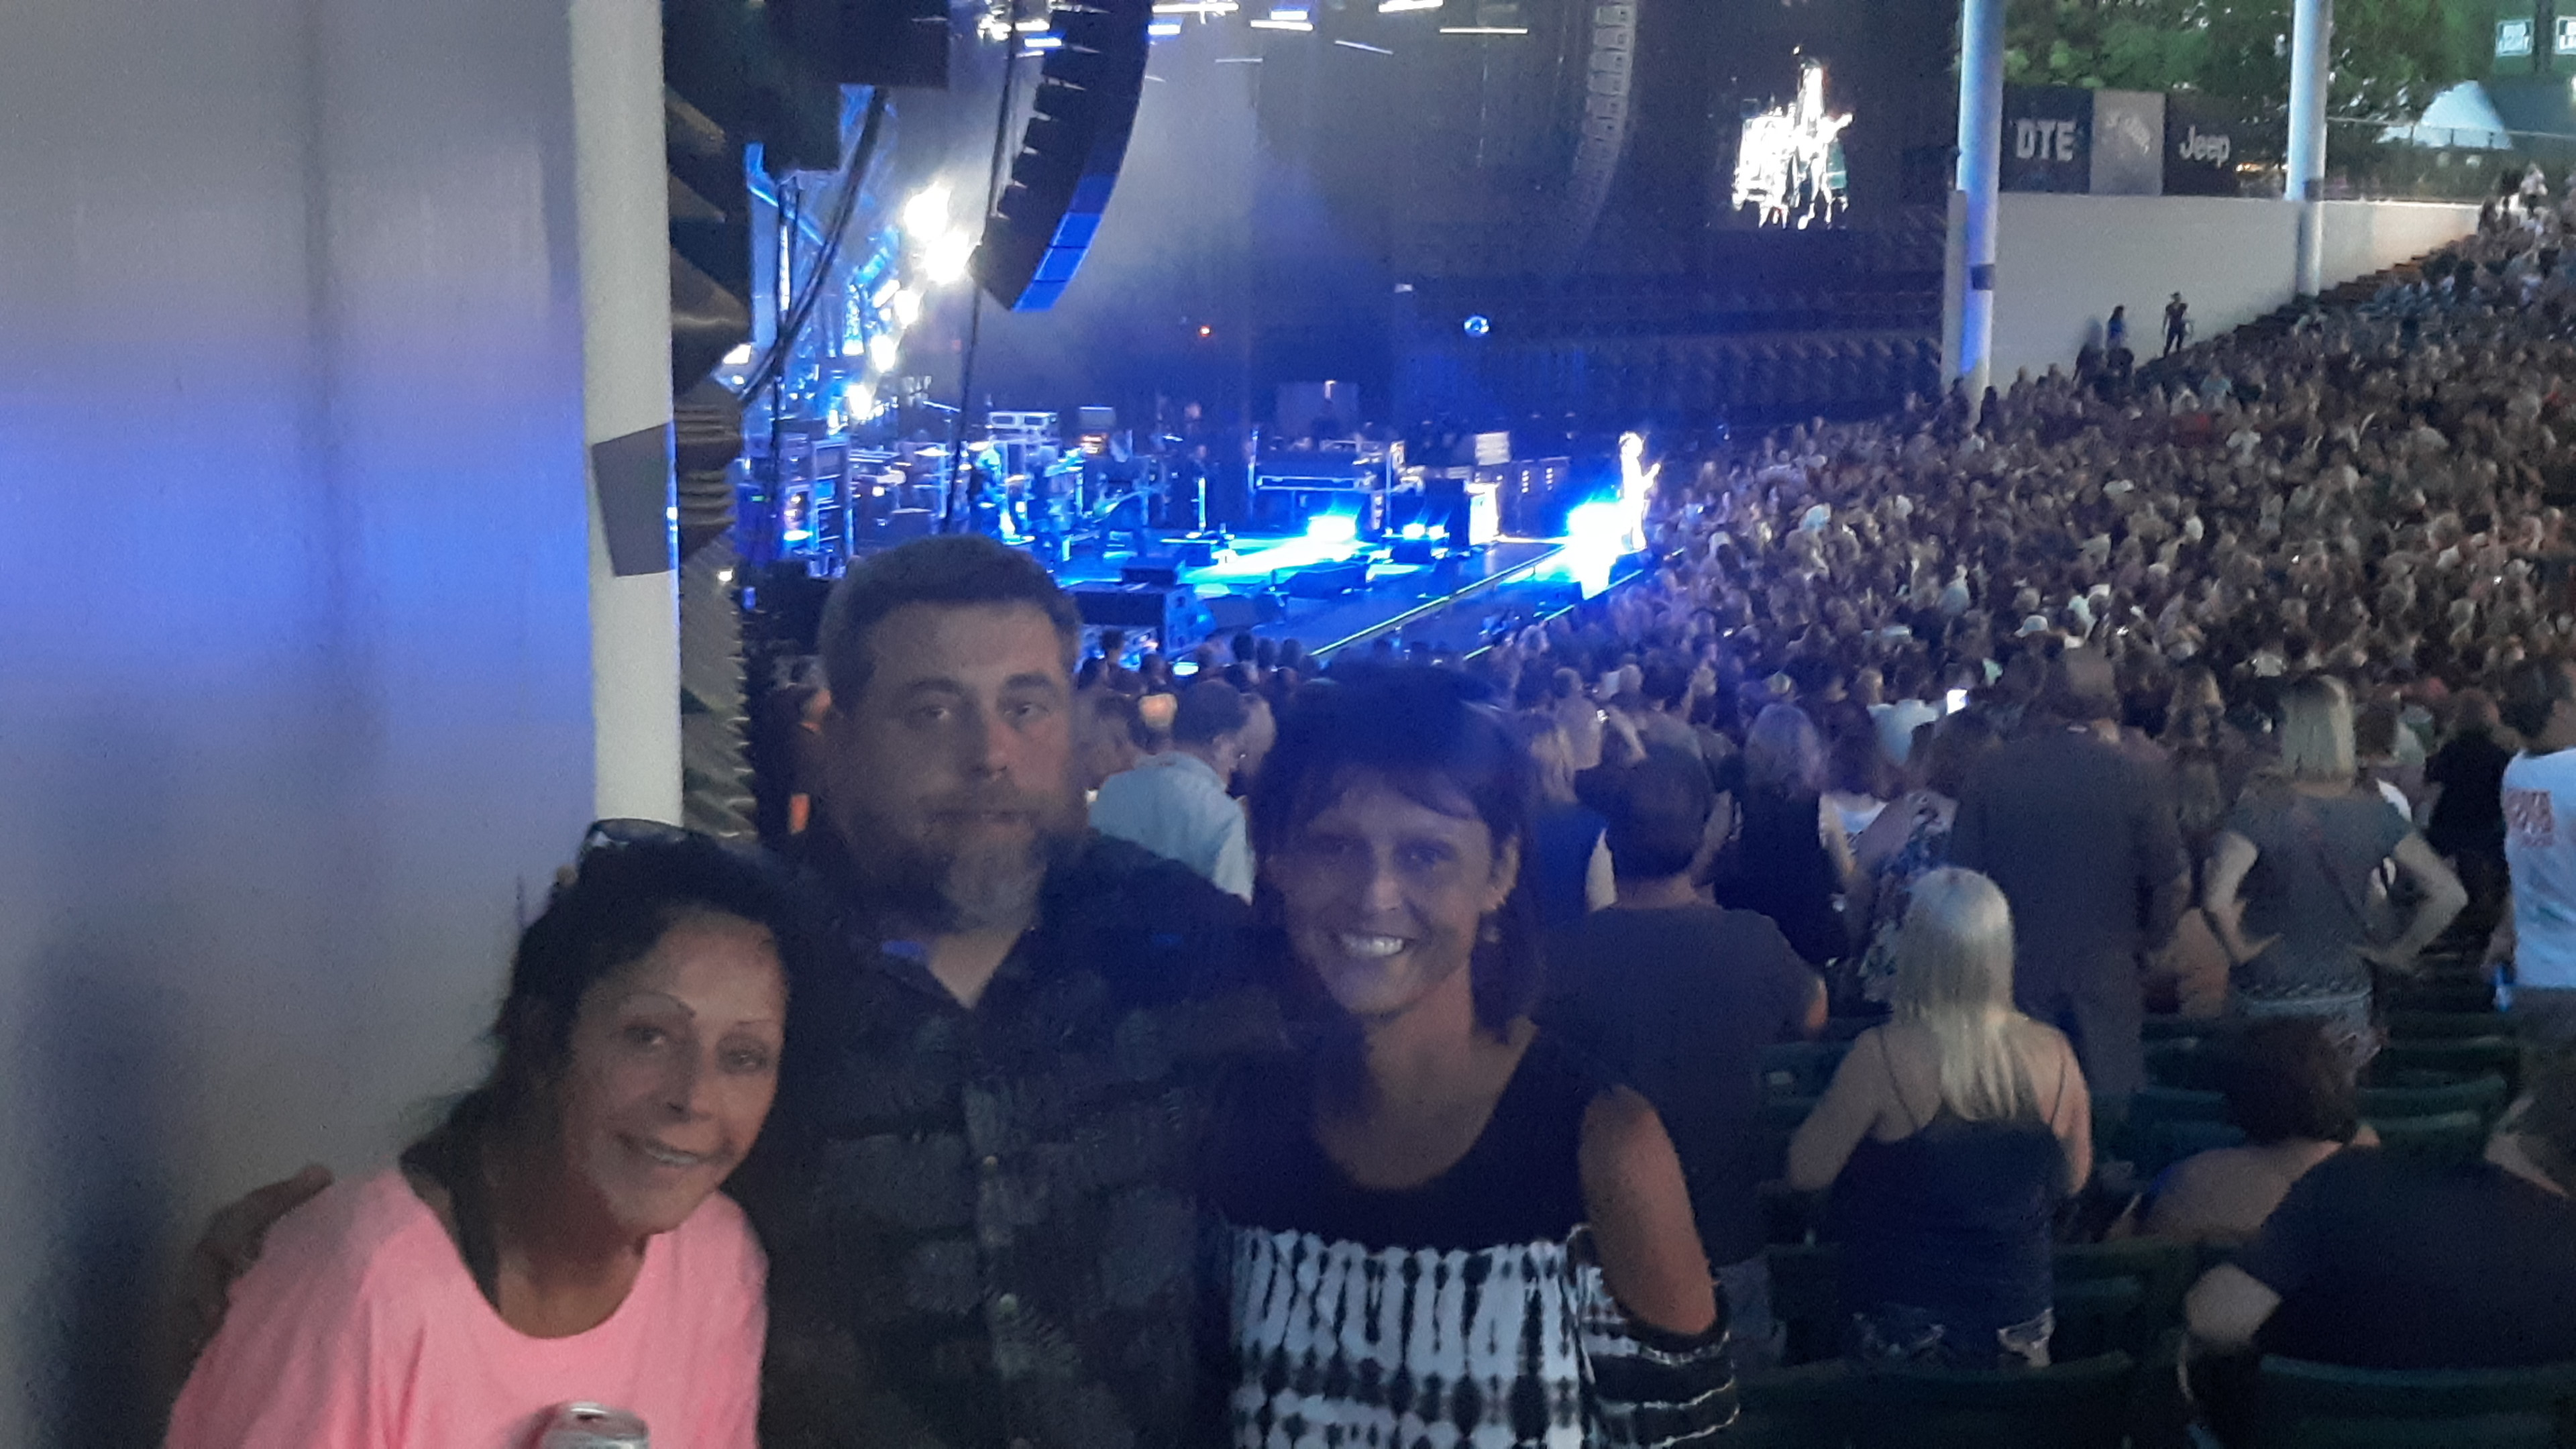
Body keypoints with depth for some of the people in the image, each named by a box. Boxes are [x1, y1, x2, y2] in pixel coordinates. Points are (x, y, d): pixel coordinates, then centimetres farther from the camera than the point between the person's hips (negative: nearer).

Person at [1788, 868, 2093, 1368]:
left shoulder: (1882, 1057, -22)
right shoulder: (2054, 1055, -8)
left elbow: (1807, 1172, -12)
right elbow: (2073, 1179, 6)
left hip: (1903, 1322, -3)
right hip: (2017, 1322, 3)